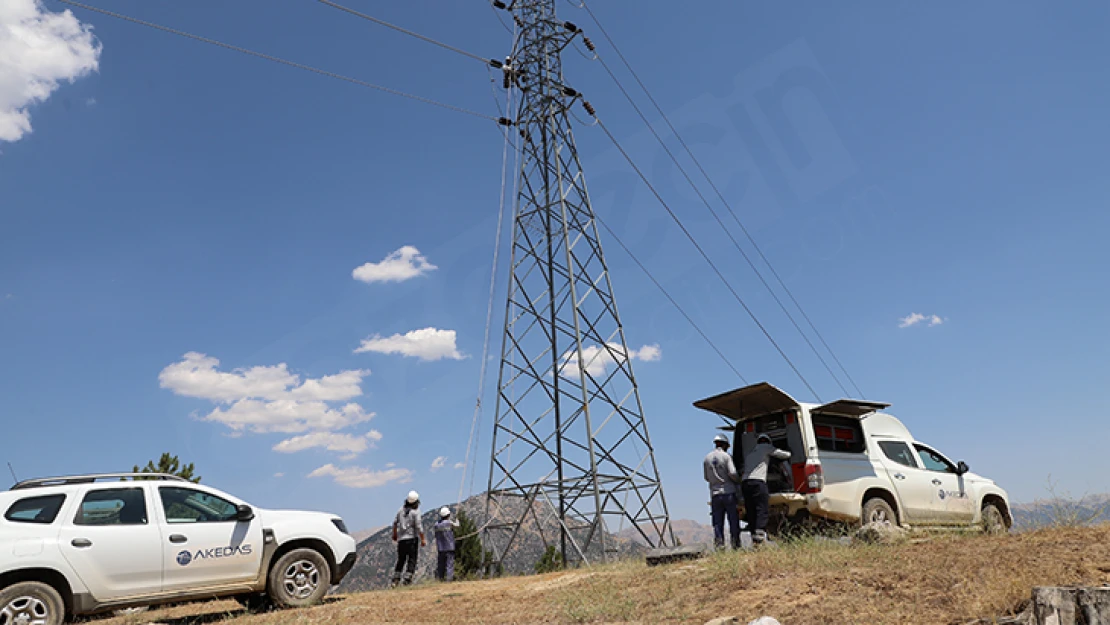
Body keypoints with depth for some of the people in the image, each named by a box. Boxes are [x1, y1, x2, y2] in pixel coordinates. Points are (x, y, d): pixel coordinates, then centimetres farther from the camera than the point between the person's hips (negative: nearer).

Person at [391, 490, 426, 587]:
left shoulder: (401, 509, 6)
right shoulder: (416, 512, -10)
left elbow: (395, 523, 15)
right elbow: (418, 527, -13)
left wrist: (394, 534, 30)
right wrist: (422, 539, -4)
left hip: (401, 539, 5)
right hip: (411, 538, -5)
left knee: (401, 560, 16)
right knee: (412, 560, 3)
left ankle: (395, 580, 12)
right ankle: (407, 580, -3)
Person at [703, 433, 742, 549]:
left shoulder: (707, 459, 7)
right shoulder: (726, 456, -5)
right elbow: (732, 473, -14)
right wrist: (738, 480, 5)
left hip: (715, 494, 3)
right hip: (729, 492, -3)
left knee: (718, 522, 5)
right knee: (733, 520, 3)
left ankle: (719, 546, 1)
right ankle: (736, 545, 3)